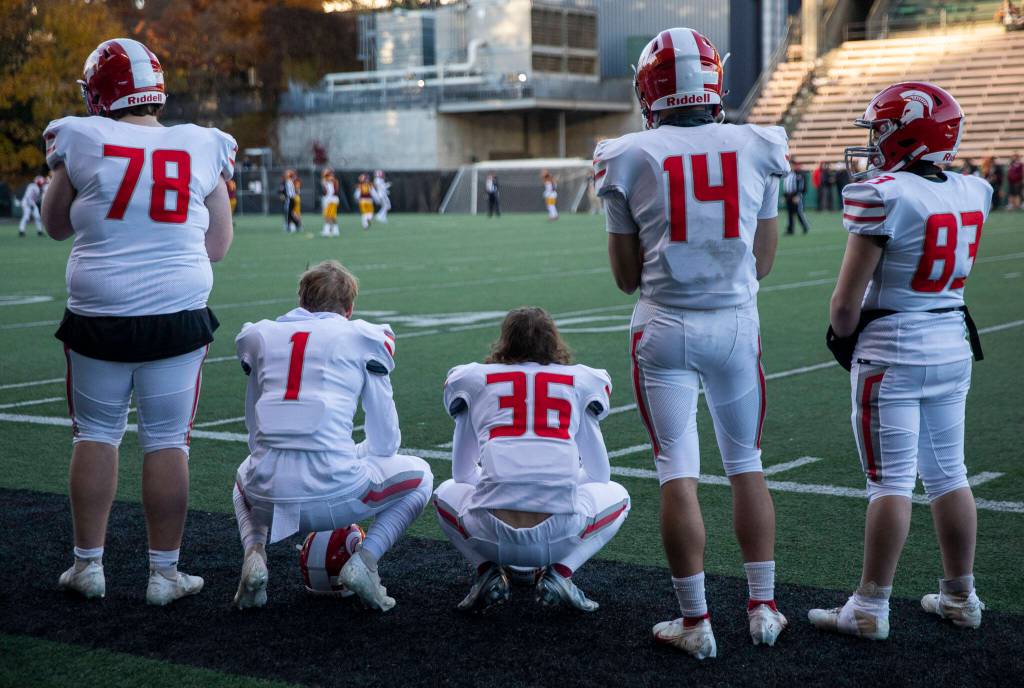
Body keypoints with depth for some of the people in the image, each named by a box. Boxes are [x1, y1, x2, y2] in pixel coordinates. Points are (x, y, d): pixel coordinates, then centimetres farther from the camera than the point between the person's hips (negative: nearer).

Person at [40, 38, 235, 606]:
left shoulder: (83, 142, -4)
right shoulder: (202, 149, 2)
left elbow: (56, 225, 12)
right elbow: (218, 246, 10)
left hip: (99, 314, -1)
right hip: (179, 314, 1)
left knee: (96, 433, 13)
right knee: (167, 441, 8)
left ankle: (88, 564, 20)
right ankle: (164, 572, 14)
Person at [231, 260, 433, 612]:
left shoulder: (258, 336, 18)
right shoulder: (363, 337, 9)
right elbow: (385, 442, 10)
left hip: (268, 499, 3)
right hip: (334, 494, -3)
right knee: (419, 476, 26)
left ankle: (254, 554, 10)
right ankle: (365, 559, 2)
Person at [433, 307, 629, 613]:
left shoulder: (472, 379, 16)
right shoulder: (581, 381, 16)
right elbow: (599, 474, 22)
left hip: (491, 535, 1)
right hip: (560, 536, -1)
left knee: (447, 492, 34)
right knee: (617, 495, 31)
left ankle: (490, 570, 9)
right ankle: (558, 571, 7)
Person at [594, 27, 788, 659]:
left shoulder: (630, 159, -4)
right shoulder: (756, 149, 1)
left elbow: (627, 276, 2)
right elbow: (763, 261, 9)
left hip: (665, 328, -2)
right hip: (737, 324, 2)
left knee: (679, 472, 2)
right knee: (747, 463, 15)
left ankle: (696, 623, 6)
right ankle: (763, 607, 20)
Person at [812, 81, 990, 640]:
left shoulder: (883, 195, -17)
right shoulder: (971, 194, 3)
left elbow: (848, 299, -16)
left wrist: (841, 337, 5)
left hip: (891, 352, -7)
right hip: (953, 346, 7)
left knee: (891, 481, -3)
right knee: (948, 474, 15)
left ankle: (870, 609, 4)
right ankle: (960, 597, 24)